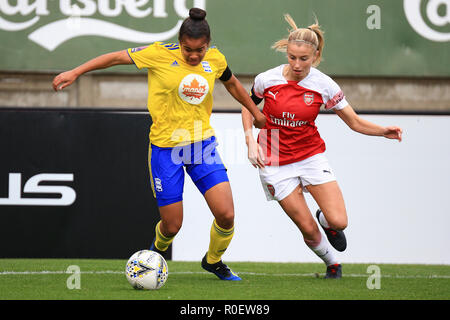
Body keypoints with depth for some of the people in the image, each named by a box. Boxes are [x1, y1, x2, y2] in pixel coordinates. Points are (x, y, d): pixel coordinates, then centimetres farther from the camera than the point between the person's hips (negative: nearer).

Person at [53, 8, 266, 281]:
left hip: (203, 144, 3)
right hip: (166, 148, -3)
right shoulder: (160, 54, -11)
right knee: (172, 226, 0)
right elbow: (117, 57, -4)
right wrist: (75, 73, -7)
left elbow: (232, 84, 21)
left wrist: (256, 112, 32)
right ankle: (158, 249, 38)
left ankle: (213, 261, 23)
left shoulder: (215, 60, 0)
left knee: (227, 215, -8)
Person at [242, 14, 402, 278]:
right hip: (275, 162, -1)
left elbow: (355, 122, -5)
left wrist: (383, 131, -23)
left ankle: (325, 220, 25)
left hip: (311, 155, 1)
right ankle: (332, 264, 27)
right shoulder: (267, 80, -11)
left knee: (338, 222, -14)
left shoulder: (324, 85, -11)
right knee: (308, 229, -4)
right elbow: (248, 106, 9)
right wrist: (251, 142, -4)